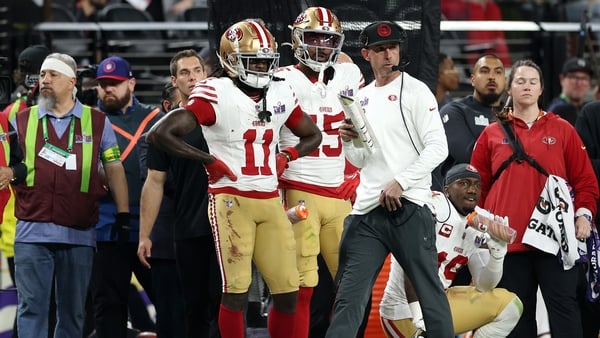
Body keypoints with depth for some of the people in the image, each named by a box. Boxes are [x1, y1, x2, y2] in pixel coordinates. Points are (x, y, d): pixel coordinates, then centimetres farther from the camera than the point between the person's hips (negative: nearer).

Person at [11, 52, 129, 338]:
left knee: (73, 312, 7)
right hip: (32, 232, 0)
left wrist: (124, 216, 4)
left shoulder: (97, 122, 8)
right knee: (31, 306, -4)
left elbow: (114, 169, 8)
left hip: (79, 235, 0)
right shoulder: (22, 120, 10)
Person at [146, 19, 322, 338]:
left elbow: (312, 135, 26)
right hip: (232, 200, -6)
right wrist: (210, 161, -12)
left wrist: (286, 157, 7)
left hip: (270, 201, 6)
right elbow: (160, 134, -16)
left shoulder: (281, 94, 9)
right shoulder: (216, 94, -9)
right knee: (236, 290, -6)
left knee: (288, 291, 4)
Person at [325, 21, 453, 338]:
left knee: (429, 291, 0)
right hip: (367, 209, 5)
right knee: (349, 296, 0)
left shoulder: (415, 91, -2)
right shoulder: (362, 98, 17)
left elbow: (438, 148, -10)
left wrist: (400, 183, -15)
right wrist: (348, 142, 1)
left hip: (408, 206, -5)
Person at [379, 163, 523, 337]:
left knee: (509, 305, 6)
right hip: (405, 311, -8)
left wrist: (497, 251, -10)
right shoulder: (432, 206, -17)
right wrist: (419, 319, -29)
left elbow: (483, 286, 9)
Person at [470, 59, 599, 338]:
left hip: (553, 236, -1)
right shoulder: (492, 134, 11)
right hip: (507, 238, 1)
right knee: (517, 311, 5)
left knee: (563, 305, -5)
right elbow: (478, 185, 13)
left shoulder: (562, 130, 9)